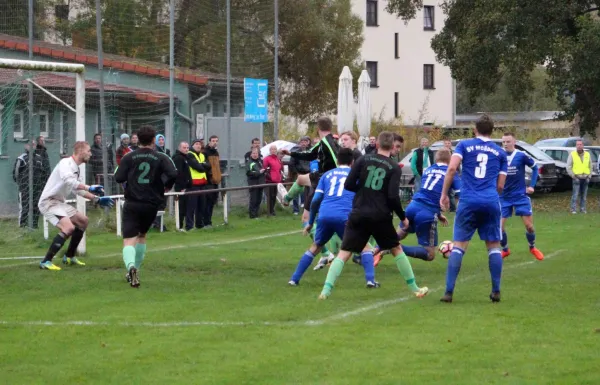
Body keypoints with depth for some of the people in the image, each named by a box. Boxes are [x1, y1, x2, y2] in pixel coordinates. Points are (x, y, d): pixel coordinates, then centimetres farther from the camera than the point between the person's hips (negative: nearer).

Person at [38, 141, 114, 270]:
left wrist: (97, 199, 17)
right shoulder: (66, 163, -17)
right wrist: (89, 188, -38)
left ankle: (69, 256, 29)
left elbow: (78, 189, 23)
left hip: (60, 202, 10)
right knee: (68, 227, -27)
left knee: (83, 221, 19)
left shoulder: (76, 169, 11)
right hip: (48, 202, -10)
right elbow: (68, 180, -35)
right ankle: (46, 262, -22)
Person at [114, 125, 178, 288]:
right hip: (152, 204, 2)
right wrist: (167, 186, 5)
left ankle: (131, 266, -37)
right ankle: (135, 270, 29)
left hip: (132, 204, -2)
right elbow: (173, 174, -15)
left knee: (129, 240, -9)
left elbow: (119, 178, -5)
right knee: (142, 235, 26)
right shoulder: (161, 157, -1)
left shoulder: (129, 157, -1)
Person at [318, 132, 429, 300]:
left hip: (358, 215, 1)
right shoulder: (394, 168, -2)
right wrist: (403, 217, 3)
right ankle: (415, 289, 24)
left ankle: (326, 290, -15)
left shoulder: (363, 159, 2)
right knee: (397, 249, 19)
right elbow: (393, 196, -10)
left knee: (344, 253, 1)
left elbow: (348, 185, -3)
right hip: (381, 216, 0)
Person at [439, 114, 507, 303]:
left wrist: (444, 194, 0)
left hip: (468, 202, -1)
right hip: (491, 202, 1)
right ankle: (496, 291, 7)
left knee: (459, 245, 2)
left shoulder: (464, 145, 9)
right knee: (494, 246, 11)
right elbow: (500, 185, 14)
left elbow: (452, 168, -6)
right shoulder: (500, 152, 15)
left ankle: (449, 292, -4)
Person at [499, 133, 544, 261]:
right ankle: (505, 250, 20)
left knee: (529, 225, 0)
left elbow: (535, 168, 5)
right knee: (499, 226, -4)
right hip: (504, 197, 1)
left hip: (521, 196, -1)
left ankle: (532, 248, 27)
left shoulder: (521, 156, -10)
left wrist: (532, 185, 0)